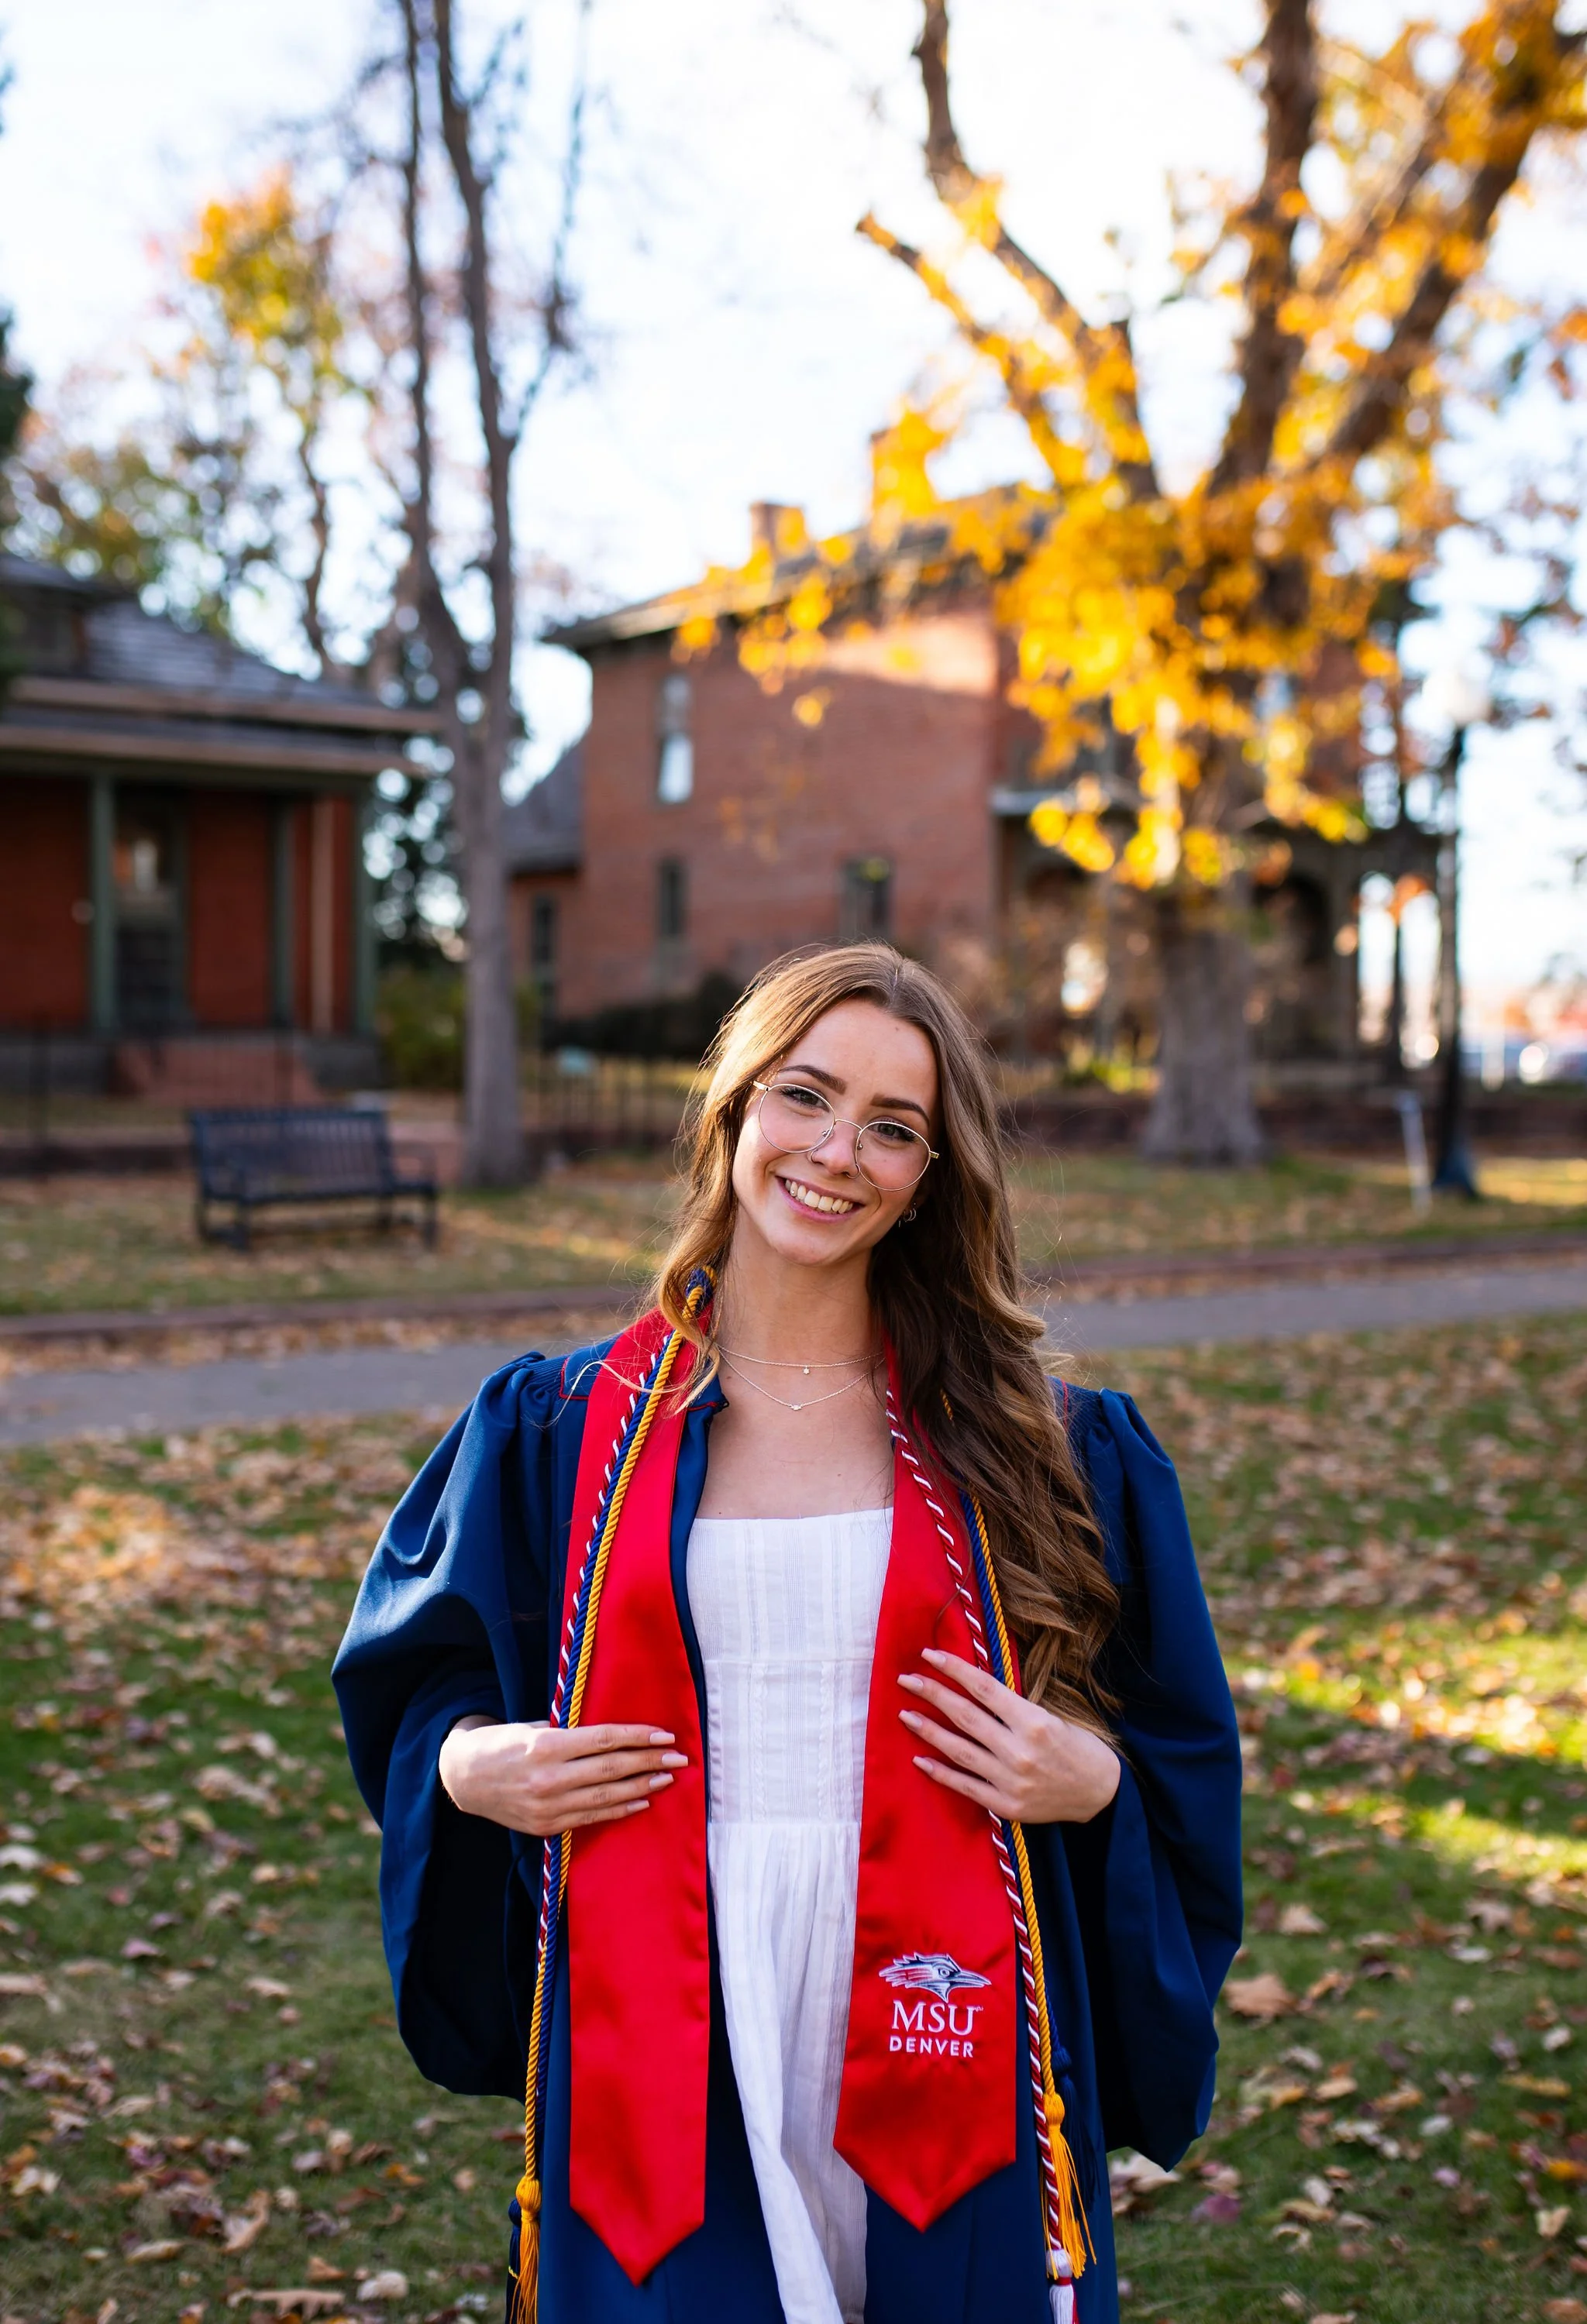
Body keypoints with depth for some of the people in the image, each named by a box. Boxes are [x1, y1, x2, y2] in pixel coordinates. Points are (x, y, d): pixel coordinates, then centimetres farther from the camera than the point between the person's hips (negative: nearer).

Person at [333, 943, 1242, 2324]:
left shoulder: (1027, 1445, 1)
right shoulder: (564, 1433, 1)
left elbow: (1177, 1733, 9)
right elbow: (410, 1679, 12)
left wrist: (1096, 1783, -11)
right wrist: (470, 1767, -7)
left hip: (936, 2031, 0)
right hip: (663, 2057, 0)